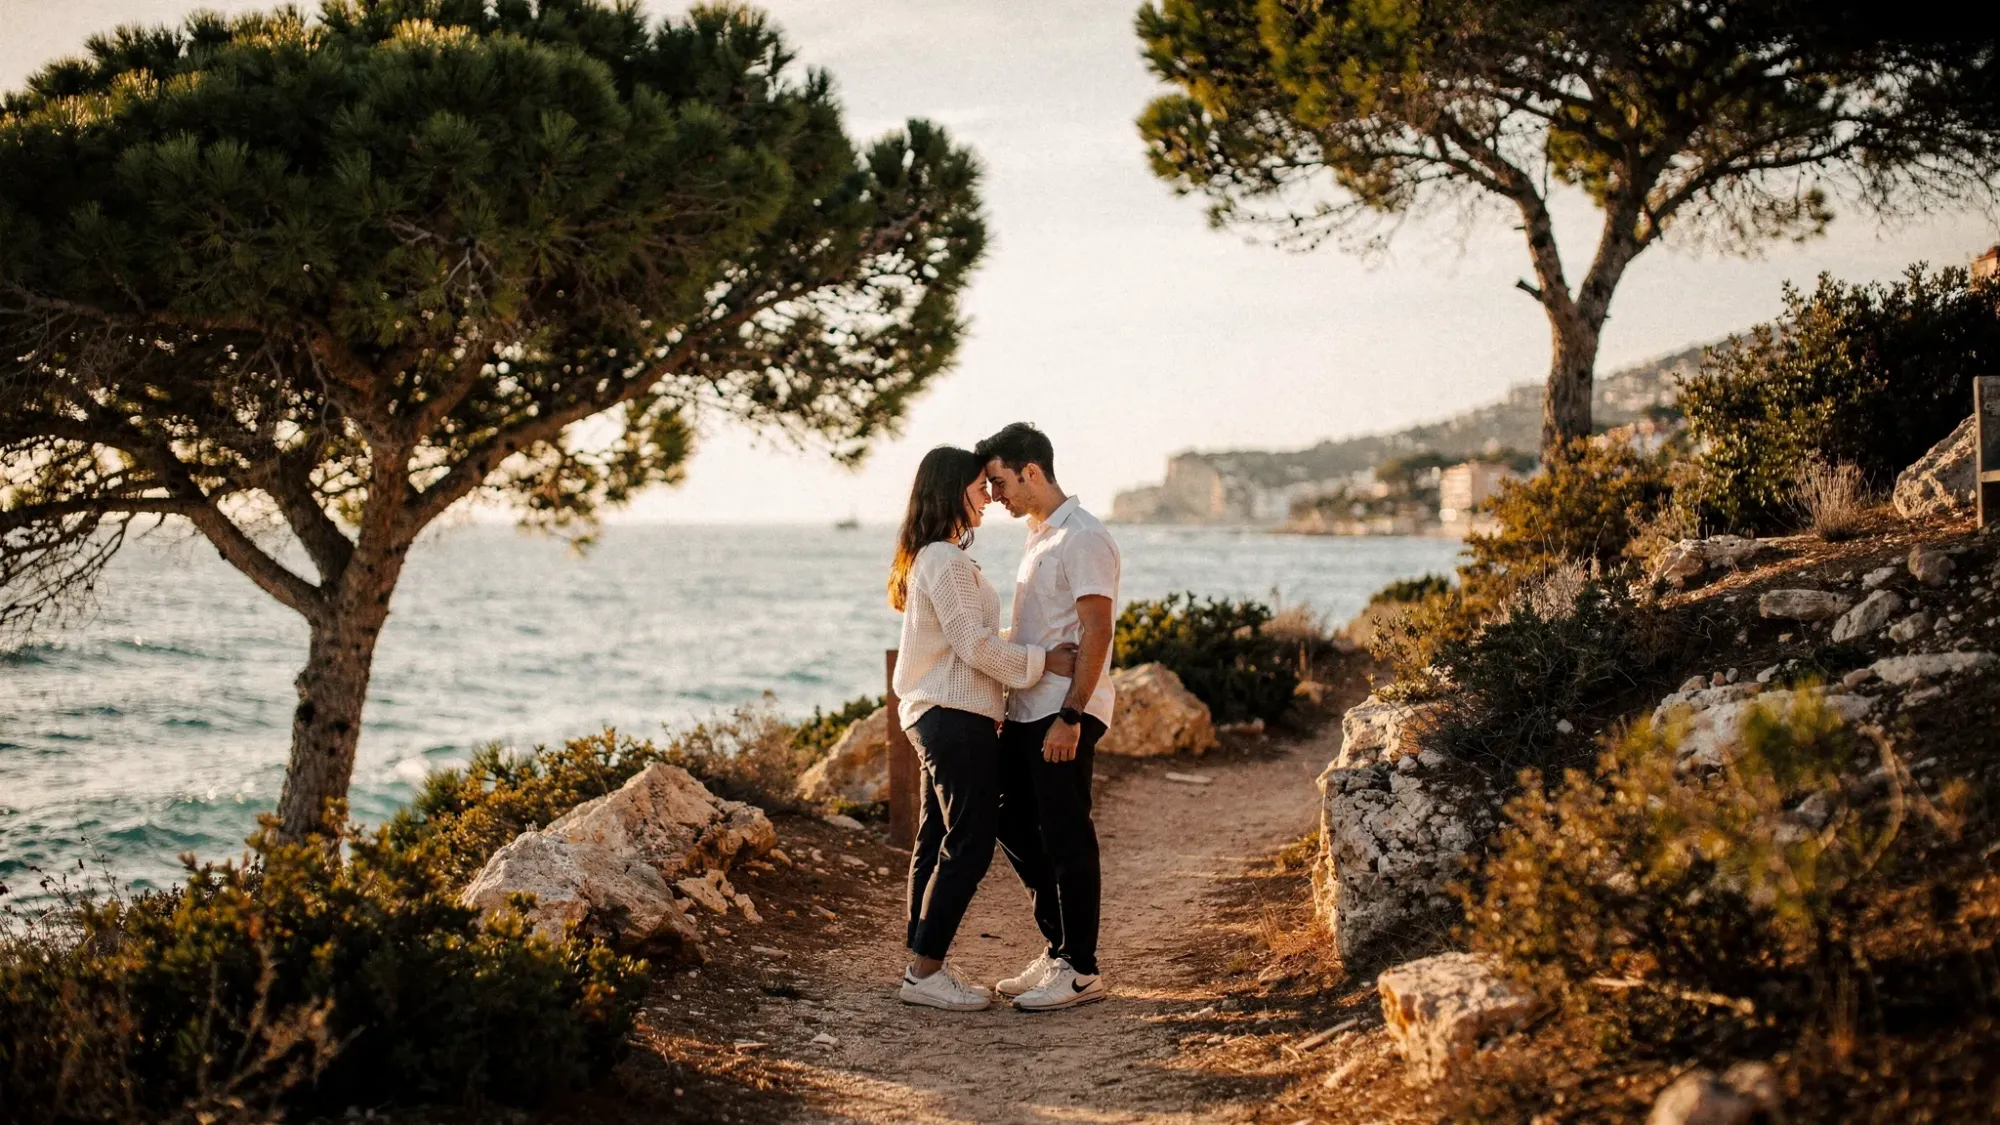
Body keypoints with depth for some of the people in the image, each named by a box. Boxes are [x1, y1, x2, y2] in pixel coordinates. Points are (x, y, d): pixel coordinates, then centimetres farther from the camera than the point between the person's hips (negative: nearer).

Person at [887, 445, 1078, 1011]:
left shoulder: (930, 559, 16)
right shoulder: (946, 562, -17)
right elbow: (977, 645, -20)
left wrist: (1037, 658, 13)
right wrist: (1043, 661, -10)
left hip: (936, 716, 11)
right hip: (957, 719, -11)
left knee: (938, 840, 13)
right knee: (968, 846, -6)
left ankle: (922, 967, 18)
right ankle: (925, 973, -3)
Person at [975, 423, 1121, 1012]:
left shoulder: (1084, 539, -13)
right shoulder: (1038, 536, 17)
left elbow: (1096, 634, -19)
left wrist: (1070, 716, -23)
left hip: (1063, 715, -10)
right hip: (1025, 710, 10)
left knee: (1066, 839, -4)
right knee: (1018, 829, 14)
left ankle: (1082, 970, 5)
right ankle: (1057, 951, 25)